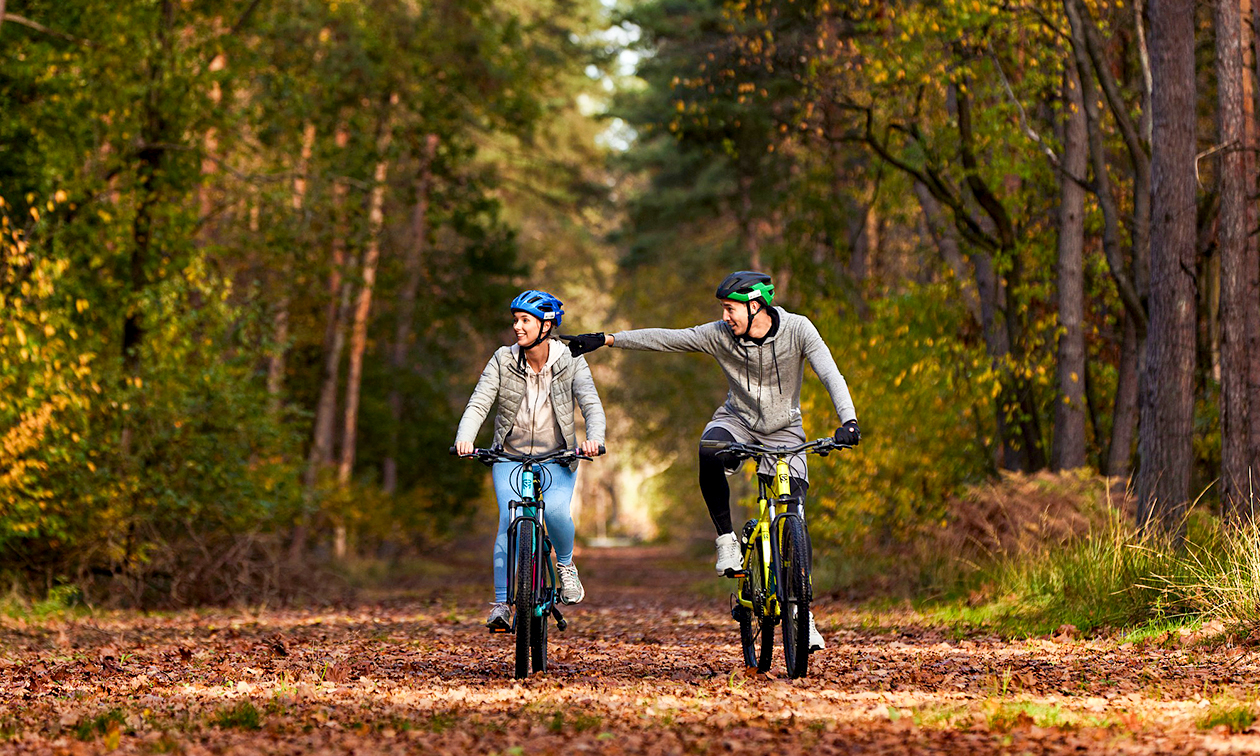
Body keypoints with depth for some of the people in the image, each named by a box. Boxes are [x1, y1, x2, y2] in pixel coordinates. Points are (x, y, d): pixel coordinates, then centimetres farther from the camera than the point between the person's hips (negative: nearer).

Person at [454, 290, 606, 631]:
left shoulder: (570, 362, -7)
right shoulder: (503, 360, -5)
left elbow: (592, 405, -16)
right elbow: (479, 403, -12)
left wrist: (594, 438, -37)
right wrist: (464, 438, -31)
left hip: (557, 459, -1)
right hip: (510, 456, 1)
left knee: (556, 510, -28)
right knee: (510, 521, -19)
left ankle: (566, 565, 2)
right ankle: (502, 604, -15)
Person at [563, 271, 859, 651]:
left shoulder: (797, 330, -18)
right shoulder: (720, 335, -13)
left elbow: (831, 375, -27)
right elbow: (664, 338, -10)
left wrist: (848, 421, -43)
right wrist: (605, 340, -14)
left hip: (784, 432, -1)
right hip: (737, 420, 1)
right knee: (709, 454, -36)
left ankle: (802, 615, 2)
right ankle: (726, 540, -19)